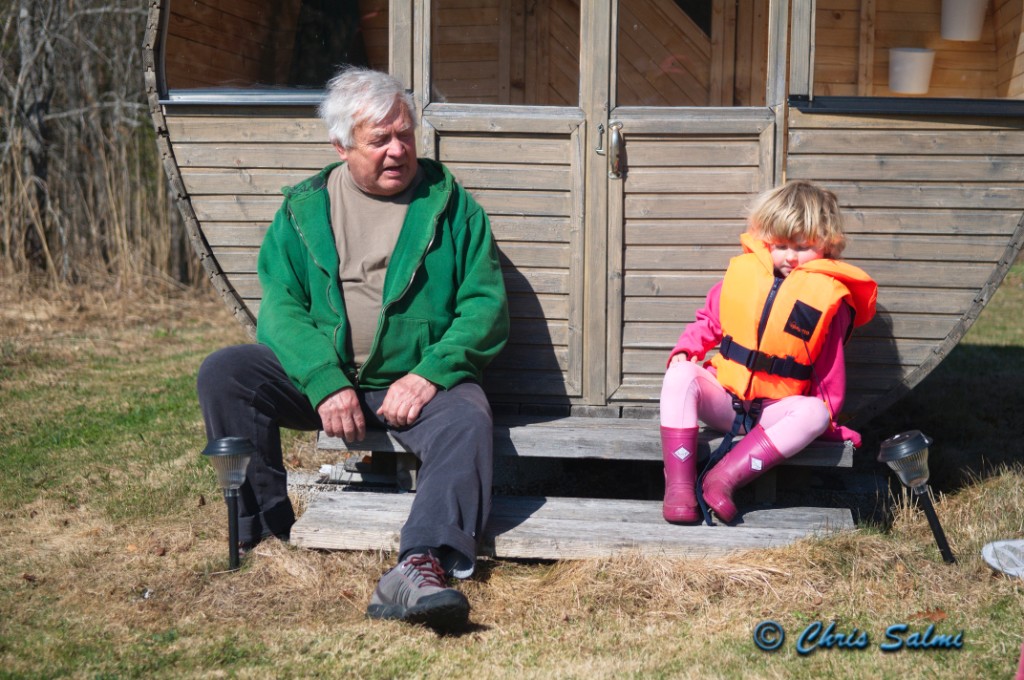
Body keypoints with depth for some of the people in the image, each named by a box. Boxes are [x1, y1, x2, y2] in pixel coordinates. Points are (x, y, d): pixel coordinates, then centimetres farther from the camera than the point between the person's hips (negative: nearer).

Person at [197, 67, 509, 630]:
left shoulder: (450, 205, 6)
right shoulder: (303, 209, 9)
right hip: (321, 378, 2)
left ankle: (421, 567, -49)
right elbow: (281, 306, -1)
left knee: (466, 421, -33)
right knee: (223, 373, -18)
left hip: (418, 379, -2)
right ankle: (265, 531, -11)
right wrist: (325, 382, -19)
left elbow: (485, 303, -1)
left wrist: (430, 374, -18)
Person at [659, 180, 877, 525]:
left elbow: (830, 370, 2)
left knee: (814, 412, -32)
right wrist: (686, 348, -3)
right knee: (680, 376, -26)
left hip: (776, 411, -2)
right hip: (722, 396, 2)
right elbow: (709, 320, 13)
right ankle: (678, 484, -29)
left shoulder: (830, 296, -4)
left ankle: (724, 477, -37)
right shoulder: (742, 270, 2)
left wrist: (823, 413, -1)